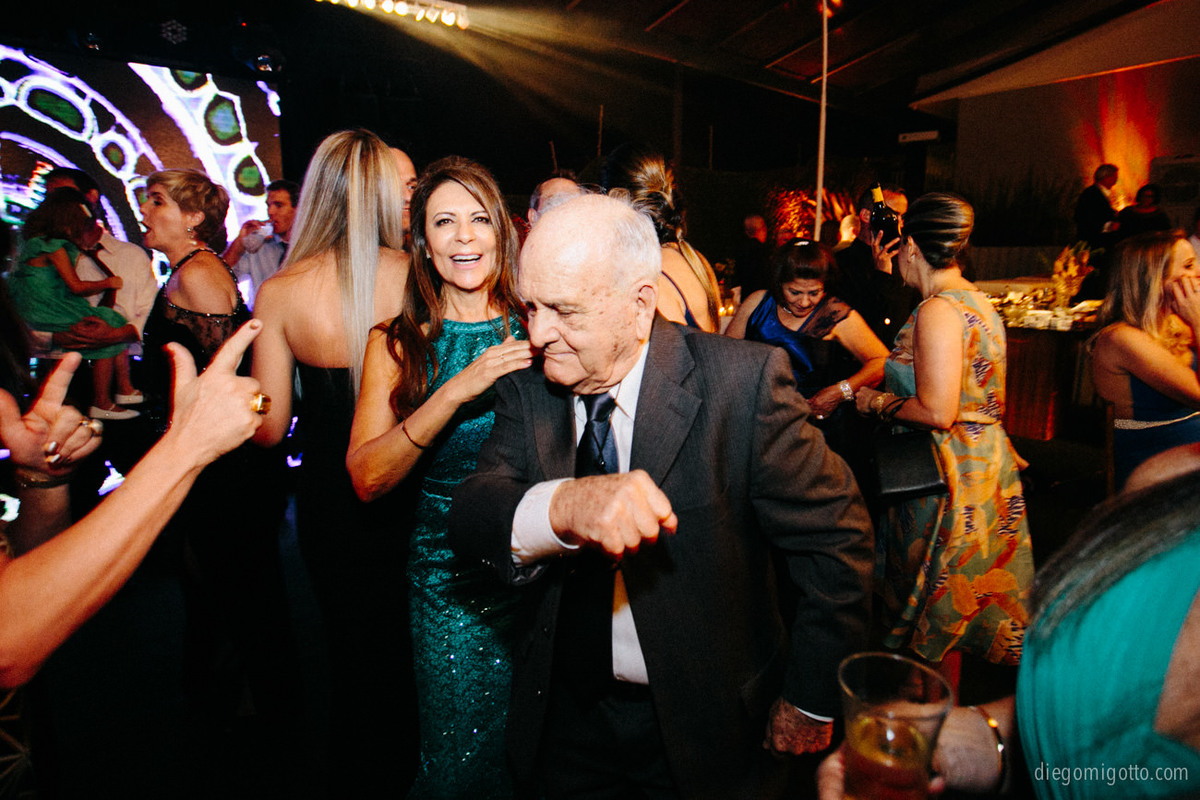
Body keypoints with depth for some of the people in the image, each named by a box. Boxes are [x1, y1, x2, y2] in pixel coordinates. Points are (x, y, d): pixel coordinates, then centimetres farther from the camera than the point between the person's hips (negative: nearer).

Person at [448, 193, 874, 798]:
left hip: (706, 727, -2)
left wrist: (811, 701, -6)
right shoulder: (527, 388, -8)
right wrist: (561, 507, -40)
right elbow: (468, 519, -18)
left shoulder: (743, 381, -21)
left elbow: (834, 537, -14)